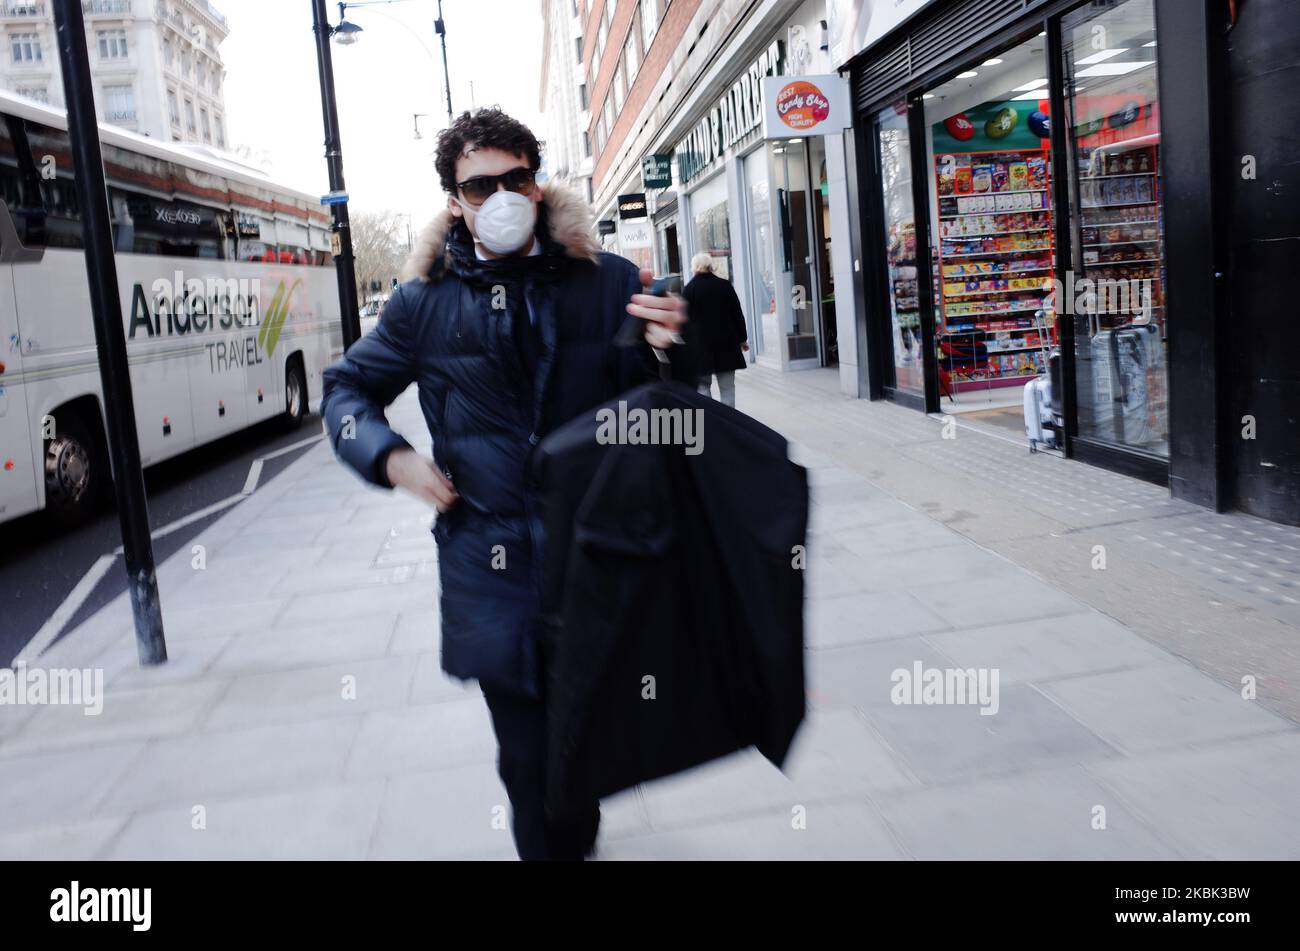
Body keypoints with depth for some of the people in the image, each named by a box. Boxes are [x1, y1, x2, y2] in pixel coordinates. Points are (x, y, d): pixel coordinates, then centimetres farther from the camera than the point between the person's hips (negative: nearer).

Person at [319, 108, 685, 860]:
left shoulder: (606, 282, 0)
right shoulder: (426, 304, 3)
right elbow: (348, 390, 17)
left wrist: (667, 349, -17)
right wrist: (391, 458, -2)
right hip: (491, 567, 0)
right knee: (529, 758, 5)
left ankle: (580, 837, 42)